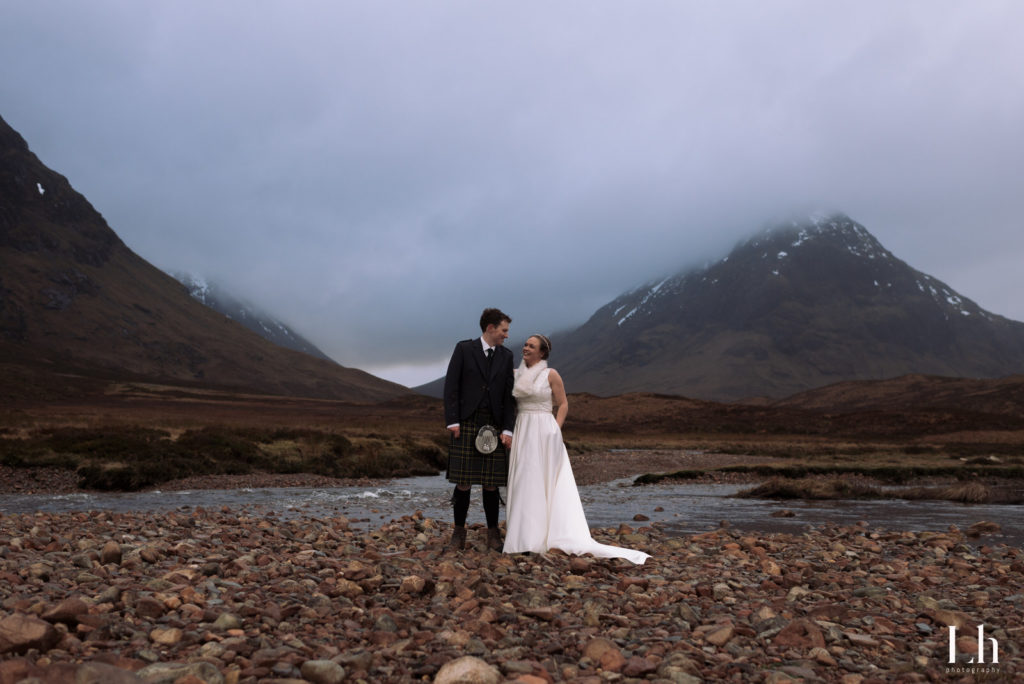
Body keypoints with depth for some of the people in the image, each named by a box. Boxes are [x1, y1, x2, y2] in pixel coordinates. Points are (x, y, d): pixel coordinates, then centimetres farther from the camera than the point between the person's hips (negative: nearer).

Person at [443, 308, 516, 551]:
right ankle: (459, 532, 14)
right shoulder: (464, 349, 2)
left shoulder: (506, 356, 11)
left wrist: (508, 429, 1)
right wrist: (452, 421, -8)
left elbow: (508, 395, 9)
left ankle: (493, 533, 16)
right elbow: (451, 385, -1)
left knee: (491, 483, 4)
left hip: (493, 426, 3)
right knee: (463, 482, 0)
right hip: (466, 424, -2)